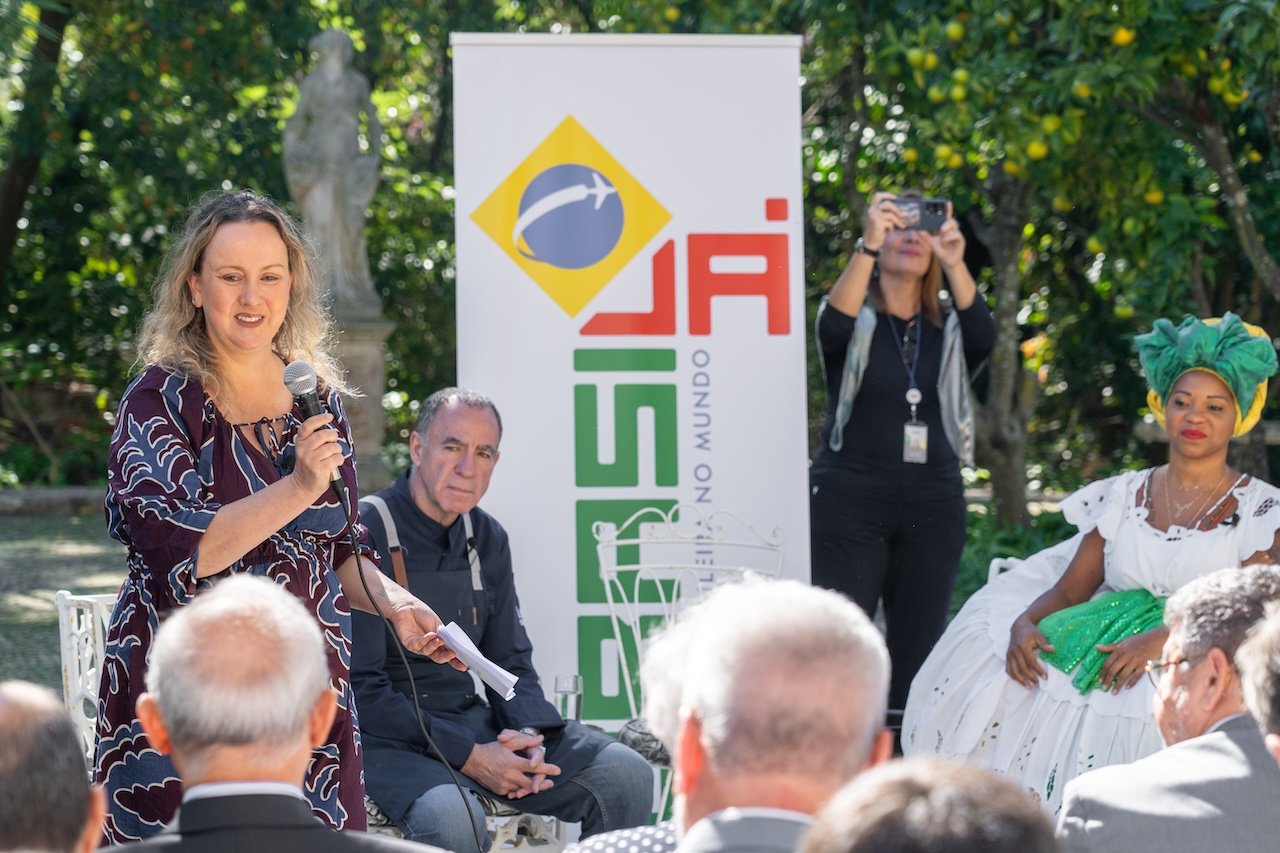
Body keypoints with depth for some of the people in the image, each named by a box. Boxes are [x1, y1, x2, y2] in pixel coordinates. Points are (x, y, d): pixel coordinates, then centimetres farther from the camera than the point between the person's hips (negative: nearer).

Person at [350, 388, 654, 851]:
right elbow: (362, 689, -16)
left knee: (626, 776, -10)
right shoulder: (366, 534, -13)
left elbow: (511, 665, 15)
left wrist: (529, 735, -8)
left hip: (472, 721, 7)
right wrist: (469, 757, -20)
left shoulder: (487, 539, 10)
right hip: (390, 739, -7)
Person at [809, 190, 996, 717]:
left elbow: (984, 341, -12)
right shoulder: (857, 320, 4)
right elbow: (833, 327, -20)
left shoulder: (948, 327, 10)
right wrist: (867, 245, -32)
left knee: (918, 645, 3)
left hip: (933, 501, 3)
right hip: (850, 498, -3)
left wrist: (955, 264, -28)